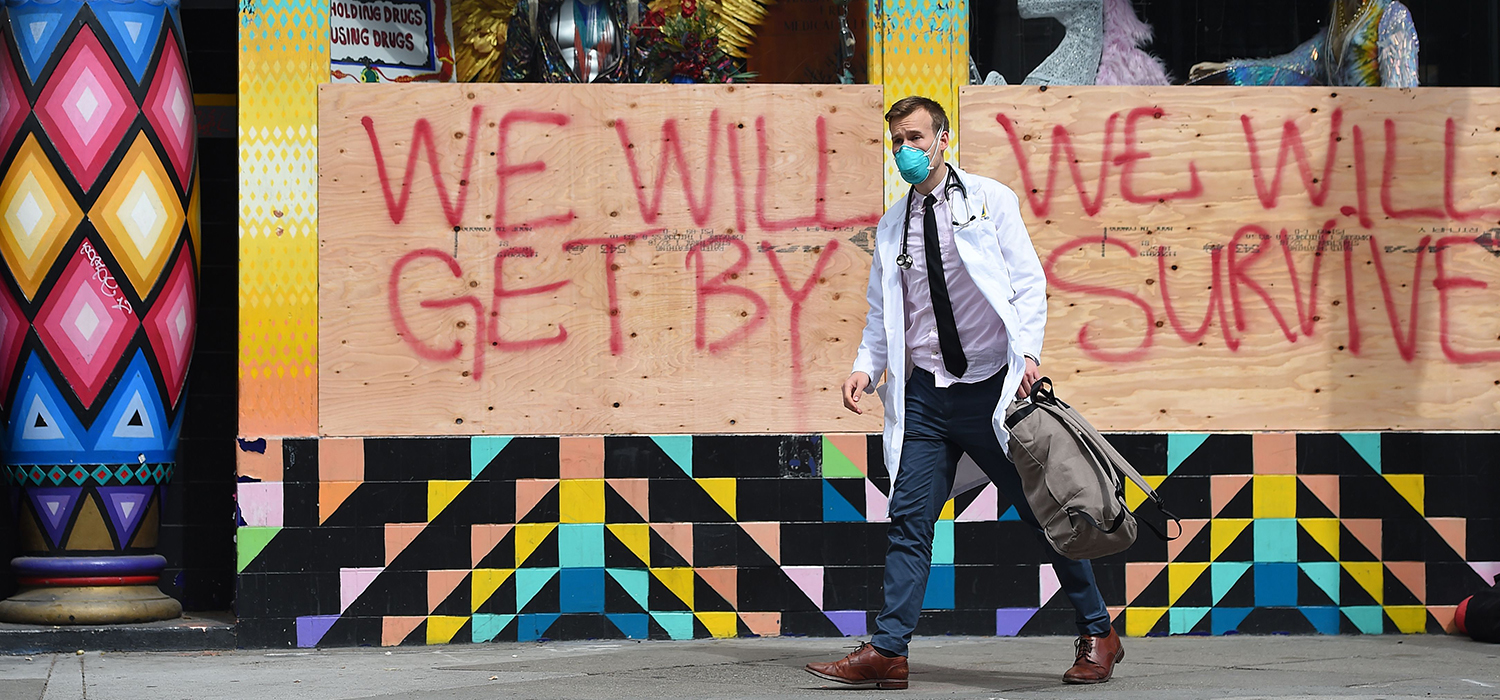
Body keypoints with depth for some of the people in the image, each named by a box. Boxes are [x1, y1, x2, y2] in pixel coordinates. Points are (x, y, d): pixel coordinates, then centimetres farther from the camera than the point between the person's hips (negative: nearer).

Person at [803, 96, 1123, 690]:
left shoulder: (989, 200, 2)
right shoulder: (891, 227, 13)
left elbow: (1029, 282, -1)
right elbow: (882, 312, 16)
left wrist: (1029, 351, -15)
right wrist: (867, 366, -1)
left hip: (992, 386, -3)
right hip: (925, 394, 4)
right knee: (909, 519, -3)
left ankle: (1098, 635, 14)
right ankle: (888, 651, -3)